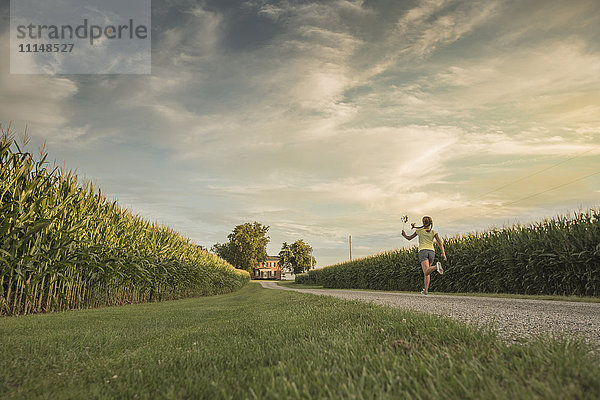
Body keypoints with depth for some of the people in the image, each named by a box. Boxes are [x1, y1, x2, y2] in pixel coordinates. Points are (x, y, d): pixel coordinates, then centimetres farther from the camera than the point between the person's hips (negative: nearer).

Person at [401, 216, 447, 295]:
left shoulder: (419, 230, 10)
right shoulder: (433, 232, 12)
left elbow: (409, 238, 19)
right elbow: (440, 242, -2)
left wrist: (404, 235, 39)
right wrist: (443, 253, -6)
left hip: (423, 251, -3)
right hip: (431, 252, 3)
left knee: (426, 272, -20)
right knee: (427, 272, 18)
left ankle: (436, 266, -51)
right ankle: (425, 290, 13)